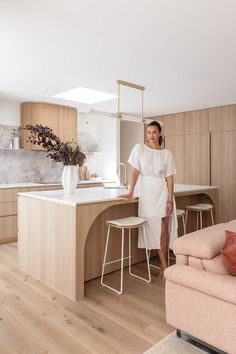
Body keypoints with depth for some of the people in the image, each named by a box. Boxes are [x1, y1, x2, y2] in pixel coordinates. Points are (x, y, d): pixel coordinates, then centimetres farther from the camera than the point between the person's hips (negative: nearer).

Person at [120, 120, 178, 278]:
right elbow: (135, 171, -2)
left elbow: (170, 178, 0)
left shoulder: (167, 154, 3)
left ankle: (164, 265, 13)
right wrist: (131, 192, -7)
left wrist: (170, 200, -7)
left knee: (164, 227, -2)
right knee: (154, 228, 2)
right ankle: (165, 265, 14)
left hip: (163, 191, 1)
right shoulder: (139, 148, 1)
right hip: (147, 191, 0)